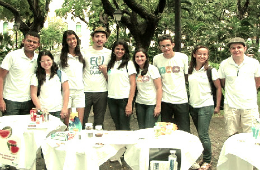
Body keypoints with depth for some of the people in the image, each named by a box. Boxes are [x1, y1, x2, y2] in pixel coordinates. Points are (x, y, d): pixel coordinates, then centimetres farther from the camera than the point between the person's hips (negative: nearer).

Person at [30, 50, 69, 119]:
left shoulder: (60, 74, 8)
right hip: (43, 111, -1)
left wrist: (65, 108, -1)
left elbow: (66, 91, 6)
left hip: (58, 111, 1)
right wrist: (40, 109, -9)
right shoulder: (36, 77, 5)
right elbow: (33, 94, 2)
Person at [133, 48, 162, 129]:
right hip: (140, 104, 5)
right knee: (141, 129, 6)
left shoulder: (152, 69, -7)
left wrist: (158, 106, -14)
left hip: (152, 104, -4)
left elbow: (159, 88, -9)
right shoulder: (136, 70, 7)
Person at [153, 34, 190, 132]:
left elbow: (187, 76, 9)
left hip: (181, 99, -1)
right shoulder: (156, 59, 1)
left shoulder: (183, 57, -2)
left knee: (184, 131, 3)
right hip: (165, 100, 1)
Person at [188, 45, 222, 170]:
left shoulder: (211, 70, -7)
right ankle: (203, 156, 25)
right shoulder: (190, 70, 4)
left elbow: (218, 88, -1)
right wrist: (188, 101, 10)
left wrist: (217, 106, -3)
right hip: (193, 106, 4)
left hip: (206, 106, -4)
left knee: (203, 135, -5)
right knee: (201, 134, 13)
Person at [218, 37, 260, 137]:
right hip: (230, 105, 0)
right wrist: (231, 92, 9)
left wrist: (250, 93, 11)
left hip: (250, 105, 0)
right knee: (232, 136, 9)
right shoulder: (224, 64, -1)